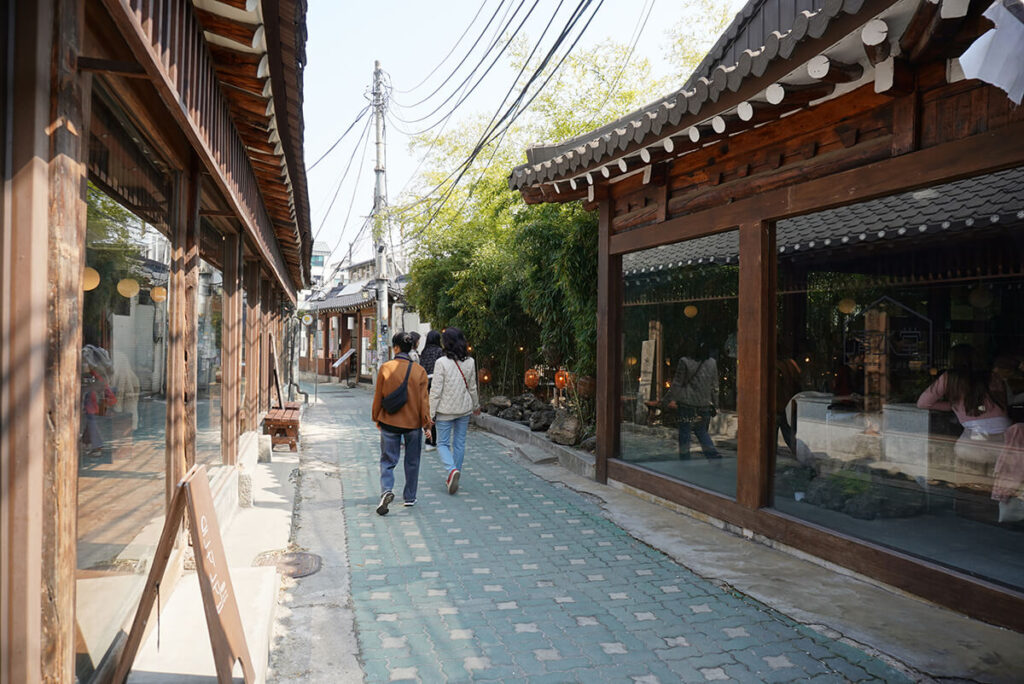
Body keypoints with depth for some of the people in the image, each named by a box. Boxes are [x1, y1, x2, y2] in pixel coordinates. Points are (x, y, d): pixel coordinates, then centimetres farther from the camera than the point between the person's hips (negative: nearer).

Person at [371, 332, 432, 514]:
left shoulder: (385, 368, -7)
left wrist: (376, 419, 12)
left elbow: (378, 397, -1)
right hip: (413, 423, 1)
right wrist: (426, 424, 3)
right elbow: (423, 400, -4)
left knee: (388, 461, 7)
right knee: (412, 462, 15)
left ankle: (386, 491, -16)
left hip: (389, 422, -1)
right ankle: (409, 497, 24)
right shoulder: (419, 370, -6)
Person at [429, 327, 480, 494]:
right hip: (464, 409, 4)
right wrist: (476, 406, 24)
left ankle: (452, 469, -17)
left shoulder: (441, 362, -15)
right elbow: (472, 387, 9)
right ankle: (455, 475, 21)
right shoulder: (470, 362, -1)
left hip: (445, 410, -4)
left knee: (443, 443, 6)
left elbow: (436, 390, -14)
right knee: (459, 443, 13)